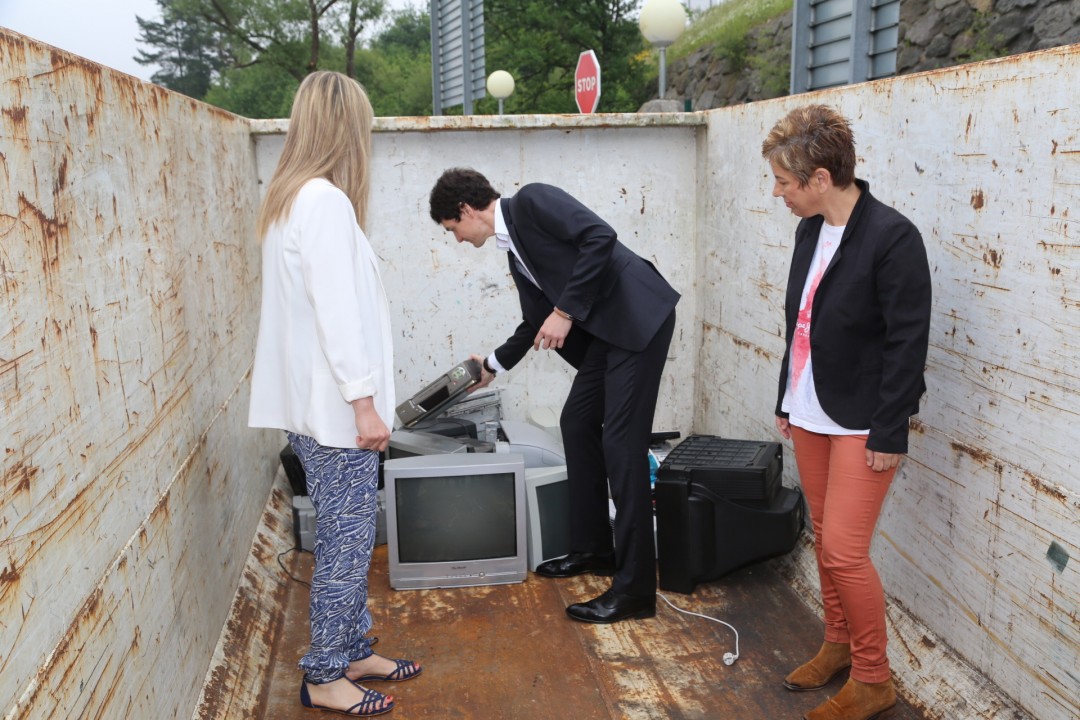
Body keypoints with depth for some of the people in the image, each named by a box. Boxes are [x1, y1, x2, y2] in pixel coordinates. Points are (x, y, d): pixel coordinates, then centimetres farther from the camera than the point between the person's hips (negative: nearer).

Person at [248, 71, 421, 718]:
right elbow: (336, 311, -21)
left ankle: (353, 652, 29)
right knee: (347, 541, 0)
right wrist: (364, 402, -19)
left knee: (347, 536, 17)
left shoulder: (290, 197, 14)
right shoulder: (325, 200, -16)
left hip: (318, 401, 10)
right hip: (335, 404, -10)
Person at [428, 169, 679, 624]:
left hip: (639, 317, -10)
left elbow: (600, 236, -19)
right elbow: (537, 323, 27)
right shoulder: (514, 250, 19)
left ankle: (635, 588, -5)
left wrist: (566, 311, -18)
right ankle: (592, 549, 29)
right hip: (604, 330, 10)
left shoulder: (532, 201, -6)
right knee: (577, 425, 15)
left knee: (621, 441, -11)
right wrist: (493, 365, 38)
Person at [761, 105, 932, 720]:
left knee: (844, 548, -5)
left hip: (862, 422, -7)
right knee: (826, 538, 16)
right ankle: (839, 645, 34)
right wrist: (787, 401, 15)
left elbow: (908, 342, -17)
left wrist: (888, 432, -16)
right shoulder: (811, 230, 5)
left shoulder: (891, 237, -18)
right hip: (812, 412, 7)